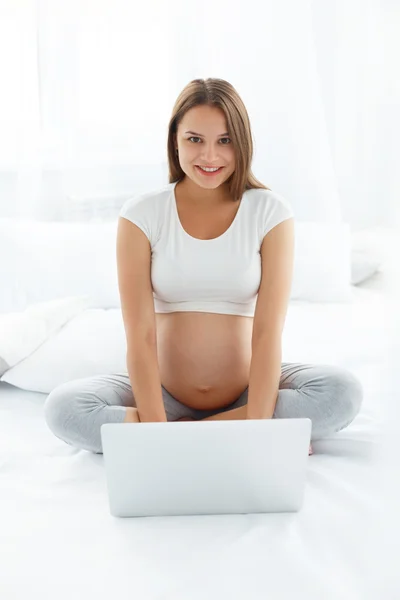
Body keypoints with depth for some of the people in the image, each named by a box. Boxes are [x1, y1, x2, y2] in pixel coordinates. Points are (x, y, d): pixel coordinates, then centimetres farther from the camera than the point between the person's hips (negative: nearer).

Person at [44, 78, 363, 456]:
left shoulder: (270, 212, -5)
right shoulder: (141, 215, -6)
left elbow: (268, 332, -13)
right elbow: (140, 336, -12)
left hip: (247, 390, 0)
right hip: (163, 391, 0)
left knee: (344, 391, -25)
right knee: (62, 407, -25)